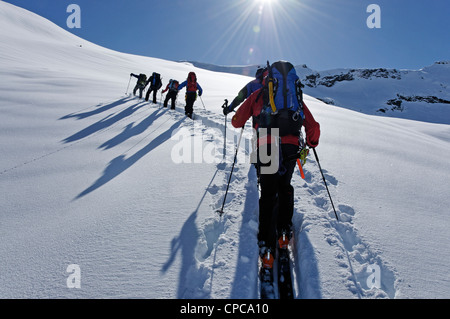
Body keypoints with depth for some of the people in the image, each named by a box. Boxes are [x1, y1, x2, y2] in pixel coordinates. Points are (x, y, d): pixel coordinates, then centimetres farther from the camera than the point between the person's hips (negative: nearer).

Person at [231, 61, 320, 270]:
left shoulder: (258, 95, 15)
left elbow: (237, 121, 15)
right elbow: (312, 127, 16)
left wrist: (239, 122, 39)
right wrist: (311, 143, 35)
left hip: (266, 147, -1)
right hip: (290, 147, 2)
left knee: (268, 194, 2)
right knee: (285, 187, 24)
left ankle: (266, 244, -4)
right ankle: (285, 229, 26)